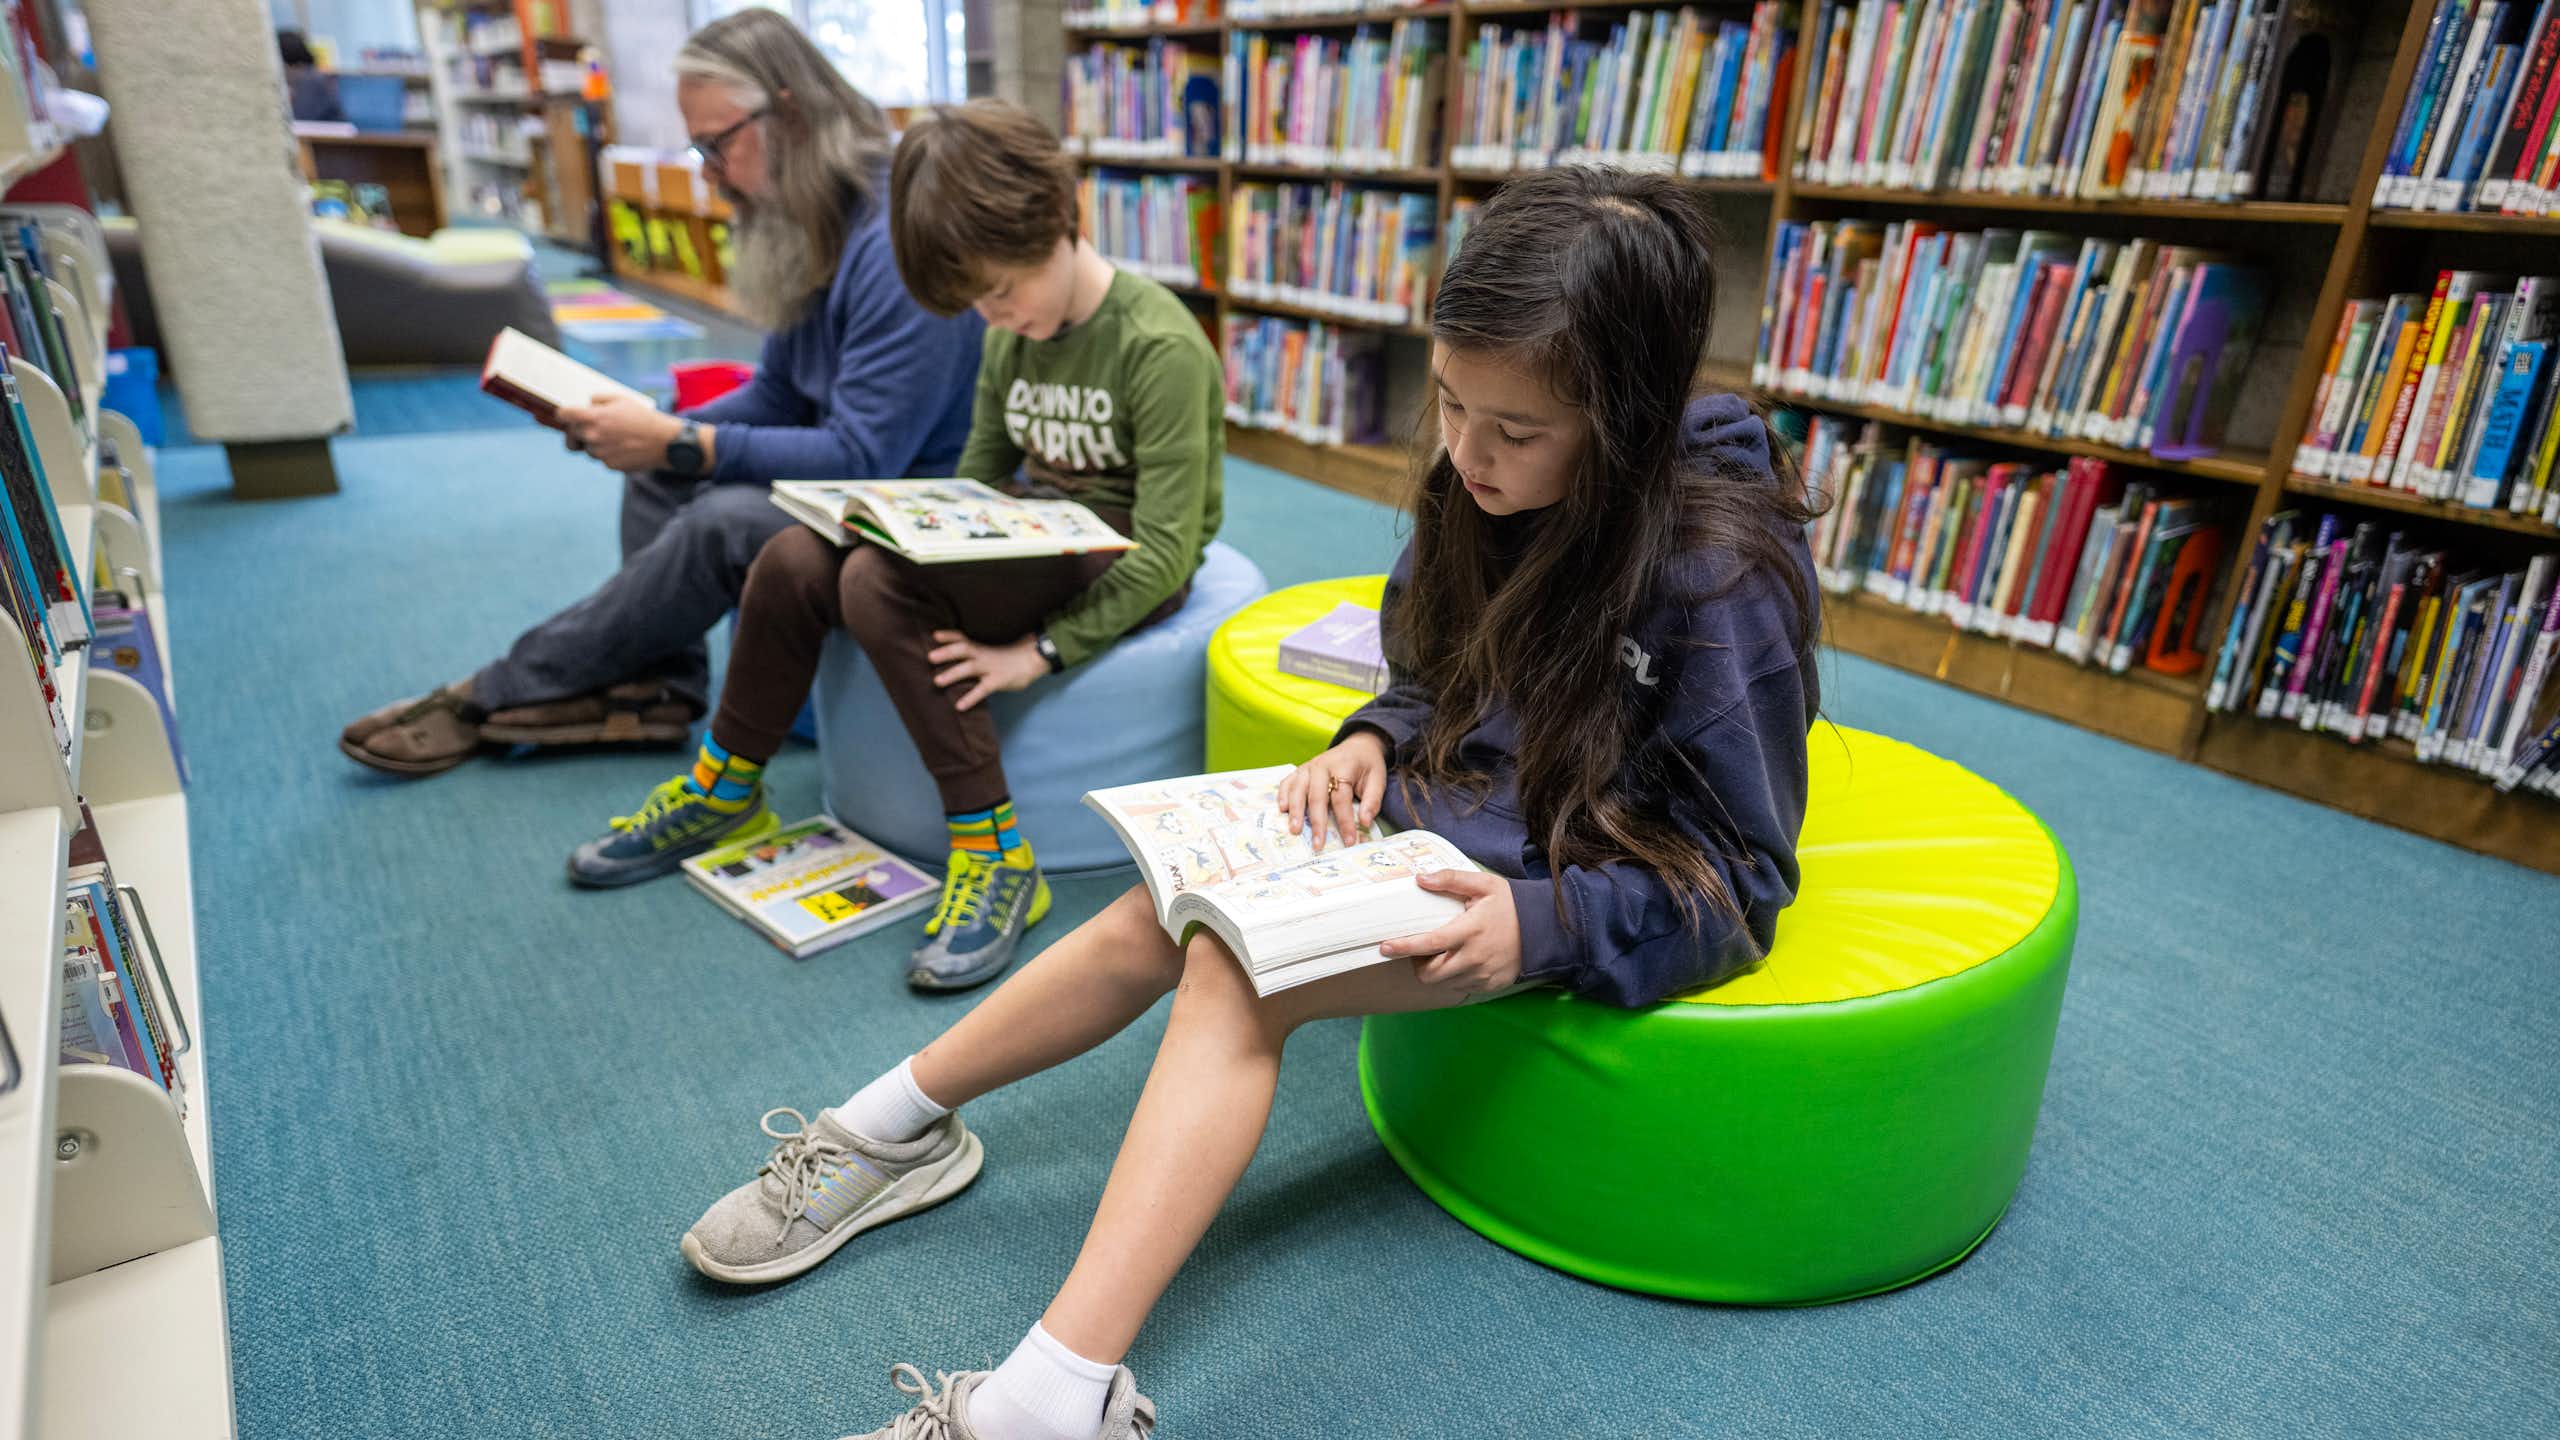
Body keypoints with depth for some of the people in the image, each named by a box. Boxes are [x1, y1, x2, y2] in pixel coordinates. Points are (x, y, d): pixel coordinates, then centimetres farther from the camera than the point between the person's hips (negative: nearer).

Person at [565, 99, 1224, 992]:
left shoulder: (1161, 346, -17)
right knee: (795, 561, -11)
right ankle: (725, 787, 11)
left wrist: (1040, 651, -24)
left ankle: (995, 853, -23)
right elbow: (974, 484, 14)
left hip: (1117, 572, -7)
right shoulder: (1009, 341, 7)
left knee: (879, 585, -29)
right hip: (1025, 542, 7)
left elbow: (1167, 551, -21)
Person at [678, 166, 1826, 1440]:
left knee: (1239, 968, -27)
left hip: (1593, 888, -6)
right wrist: (1371, 743, -9)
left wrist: (1539, 926, -28)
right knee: (1168, 913, -12)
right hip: (1457, 811, 7)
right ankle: (891, 1129, 6)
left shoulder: (1720, 572, -23)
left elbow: (1738, 877, -16)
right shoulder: (1485, 494, -3)